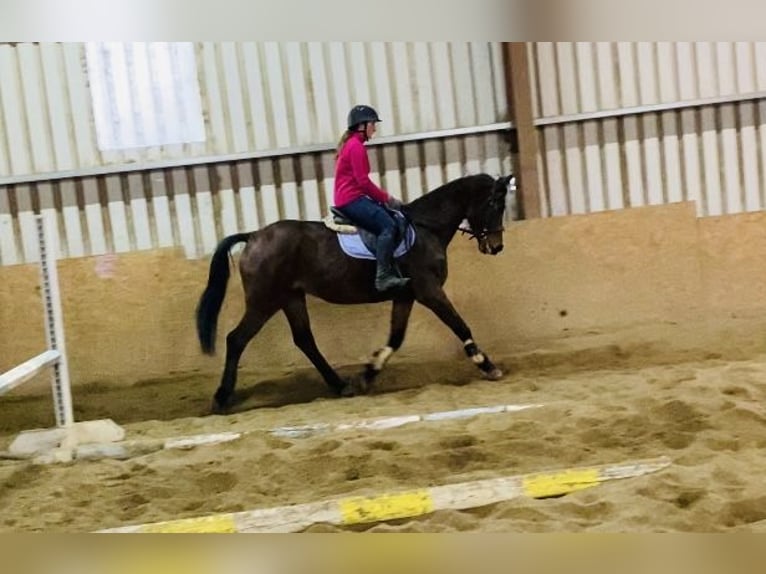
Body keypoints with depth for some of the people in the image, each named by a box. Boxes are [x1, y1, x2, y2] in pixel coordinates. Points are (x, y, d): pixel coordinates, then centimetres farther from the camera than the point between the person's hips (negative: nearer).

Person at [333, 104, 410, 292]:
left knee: (391, 214, 8)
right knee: (388, 226, -21)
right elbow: (363, 181, -17)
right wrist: (386, 197, -7)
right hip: (351, 199, -11)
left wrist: (383, 196, 14)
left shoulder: (350, 143, 20)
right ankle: (383, 276, -28)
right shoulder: (356, 146, -12)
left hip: (349, 198, 11)